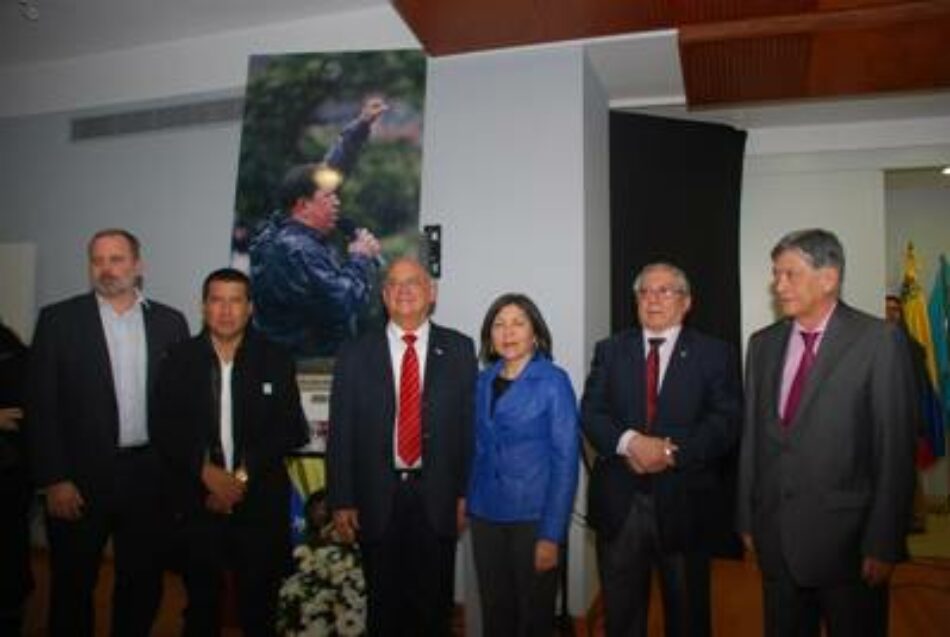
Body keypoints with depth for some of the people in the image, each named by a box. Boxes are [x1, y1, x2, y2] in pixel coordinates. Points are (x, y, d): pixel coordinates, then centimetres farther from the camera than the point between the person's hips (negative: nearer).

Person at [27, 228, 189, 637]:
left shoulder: (170, 322, 4)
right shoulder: (59, 319, -2)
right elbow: (41, 404, -5)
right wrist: (53, 479, -10)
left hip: (149, 474, 2)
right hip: (81, 476, -2)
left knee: (144, 581, 13)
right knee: (72, 584, 12)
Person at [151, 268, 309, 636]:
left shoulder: (276, 361, 0)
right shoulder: (179, 360, 3)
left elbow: (291, 430, -4)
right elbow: (164, 431, -1)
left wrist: (243, 475, -12)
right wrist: (207, 472, -14)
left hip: (261, 505, -1)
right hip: (198, 503, 1)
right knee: (201, 606, 15)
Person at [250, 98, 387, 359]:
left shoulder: (295, 231, 4)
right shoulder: (294, 250, -22)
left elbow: (330, 171, 13)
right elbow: (345, 303, -29)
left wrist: (361, 125, 12)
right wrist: (361, 258, -14)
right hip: (309, 364, -9)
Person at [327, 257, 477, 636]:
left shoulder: (459, 349, 1)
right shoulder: (355, 355, 1)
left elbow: (470, 424, 0)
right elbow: (340, 433, 0)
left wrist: (467, 493, -3)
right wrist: (341, 502, -3)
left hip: (436, 498, 0)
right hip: (377, 498, 0)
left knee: (435, 606, 13)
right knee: (384, 607, 15)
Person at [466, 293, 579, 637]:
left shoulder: (553, 381, -9)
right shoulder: (483, 382, 5)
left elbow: (565, 460, -11)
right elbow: (477, 449, 10)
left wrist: (552, 535, -15)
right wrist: (468, 503, 0)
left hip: (533, 517, -4)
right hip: (486, 515, 4)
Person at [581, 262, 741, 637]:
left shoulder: (715, 354, 2)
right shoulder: (610, 350, 8)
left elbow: (726, 423, -7)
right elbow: (590, 413, -1)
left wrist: (672, 452, -20)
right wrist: (630, 441, -19)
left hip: (683, 502, -1)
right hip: (619, 502, 2)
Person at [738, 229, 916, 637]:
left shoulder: (879, 341, -8)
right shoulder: (763, 344, 7)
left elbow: (896, 447, -10)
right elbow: (752, 436, 8)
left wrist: (884, 544, -11)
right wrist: (748, 519, 7)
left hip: (846, 539, -4)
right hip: (775, 537, 4)